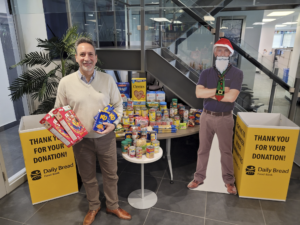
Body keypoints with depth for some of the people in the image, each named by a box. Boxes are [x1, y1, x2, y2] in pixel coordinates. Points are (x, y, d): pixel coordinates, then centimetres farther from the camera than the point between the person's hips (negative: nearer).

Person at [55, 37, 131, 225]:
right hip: (81, 139, 0)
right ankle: (93, 207, 45)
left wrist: (114, 123, -12)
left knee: (111, 174, 16)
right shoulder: (66, 82, -7)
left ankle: (113, 206, 41)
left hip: (106, 137, 1)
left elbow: (118, 104, 3)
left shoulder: (107, 79, -5)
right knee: (88, 177, 19)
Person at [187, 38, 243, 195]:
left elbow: (231, 97, -20)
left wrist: (210, 93, -13)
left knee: (226, 150, 12)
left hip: (225, 118, -2)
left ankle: (229, 181, 31)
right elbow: (198, 93, -14)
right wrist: (220, 90, -20)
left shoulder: (236, 73, -6)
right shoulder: (206, 73, 1)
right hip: (206, 116, 2)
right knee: (203, 149, 13)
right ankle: (199, 178, 29)